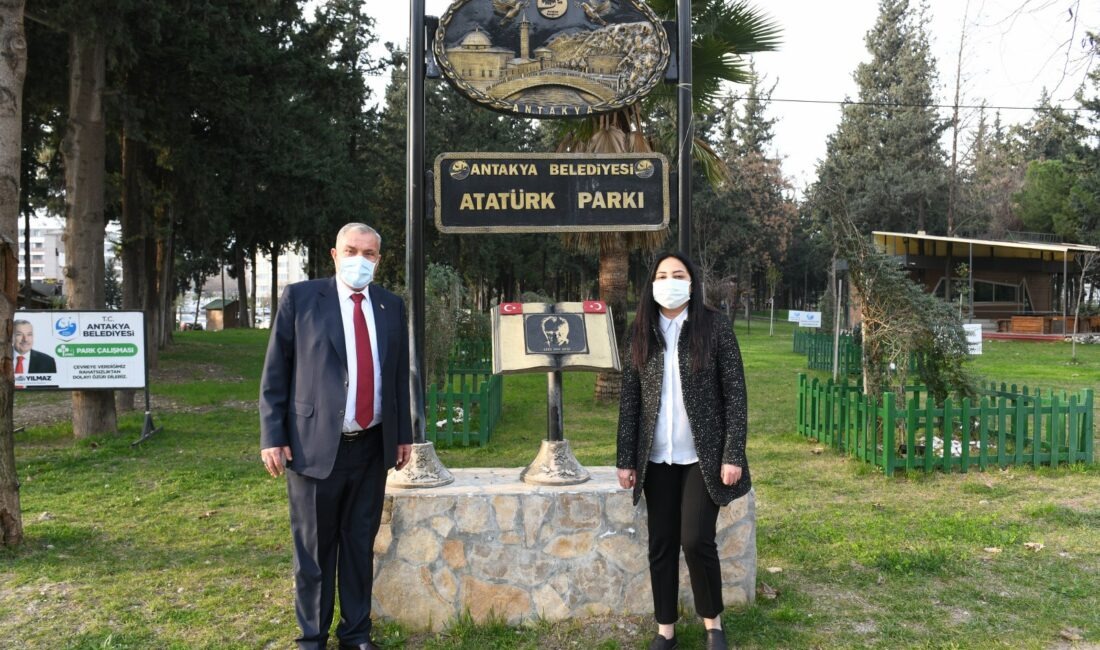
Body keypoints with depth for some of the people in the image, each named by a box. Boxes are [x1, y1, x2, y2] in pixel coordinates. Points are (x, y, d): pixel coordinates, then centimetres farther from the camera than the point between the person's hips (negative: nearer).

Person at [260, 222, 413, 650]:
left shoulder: (391, 306, 9)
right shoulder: (300, 297, -2)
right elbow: (275, 373, -3)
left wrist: (404, 433, 13)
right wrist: (272, 437, -8)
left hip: (373, 447, 3)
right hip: (315, 445, -3)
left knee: (360, 545, 13)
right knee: (313, 549, 8)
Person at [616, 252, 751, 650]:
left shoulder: (715, 327, -5)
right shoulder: (640, 332, 3)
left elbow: (735, 393, -5)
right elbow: (629, 398, 5)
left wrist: (733, 455, -11)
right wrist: (625, 459, 3)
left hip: (703, 455, -3)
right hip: (657, 458, 3)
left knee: (696, 541, -5)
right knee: (661, 545, 8)